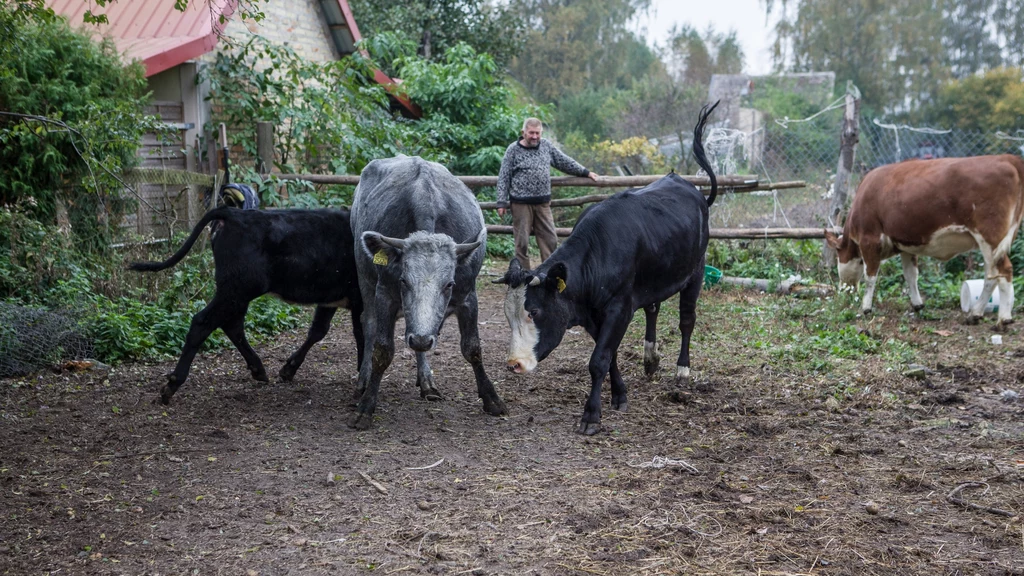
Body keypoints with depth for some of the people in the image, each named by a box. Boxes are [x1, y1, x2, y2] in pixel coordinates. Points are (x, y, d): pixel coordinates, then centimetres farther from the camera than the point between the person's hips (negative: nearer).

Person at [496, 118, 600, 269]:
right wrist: (502, 203, -6)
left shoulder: (546, 146, 8)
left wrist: (586, 172, 18)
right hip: (521, 204, -4)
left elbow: (565, 162, 19)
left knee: (550, 240, 3)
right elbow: (503, 178, -2)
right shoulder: (513, 150, -3)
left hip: (543, 203, 4)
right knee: (522, 242, 1)